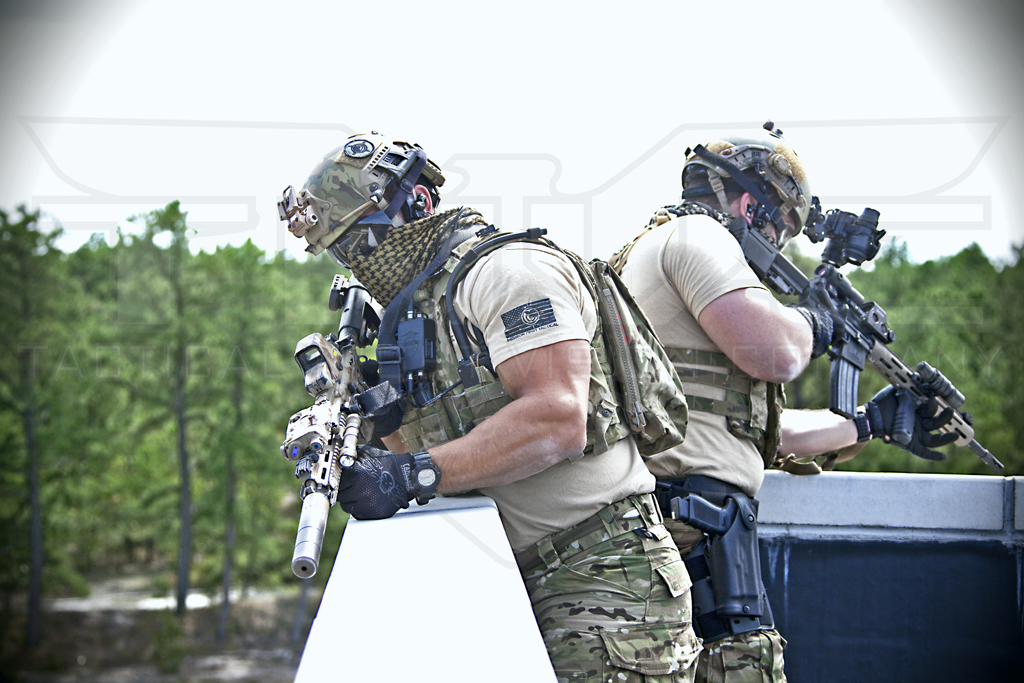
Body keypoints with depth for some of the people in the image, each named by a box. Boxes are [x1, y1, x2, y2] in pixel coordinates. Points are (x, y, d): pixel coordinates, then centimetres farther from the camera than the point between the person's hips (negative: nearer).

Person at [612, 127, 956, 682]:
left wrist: (872, 423, 37)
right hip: (694, 516, -10)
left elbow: (761, 428, 31)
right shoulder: (695, 233, -2)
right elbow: (774, 354, -18)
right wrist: (811, 322, 5)